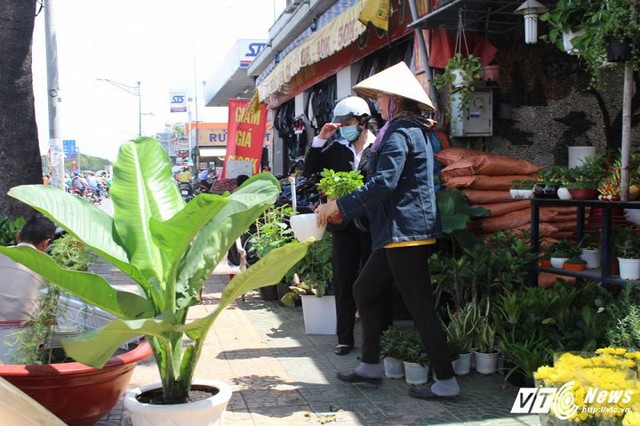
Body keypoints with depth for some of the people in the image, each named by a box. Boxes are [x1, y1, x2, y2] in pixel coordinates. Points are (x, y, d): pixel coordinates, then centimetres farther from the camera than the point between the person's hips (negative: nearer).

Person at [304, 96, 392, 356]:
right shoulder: (335, 149, 9)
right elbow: (310, 171, 6)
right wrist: (320, 140, -1)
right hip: (344, 225, 4)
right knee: (344, 283, 8)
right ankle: (345, 338, 18)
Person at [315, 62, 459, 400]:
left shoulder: (399, 132, -13)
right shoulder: (414, 130, 19)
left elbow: (384, 183, -24)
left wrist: (340, 205, -16)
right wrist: (345, 212, 20)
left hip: (405, 232, -11)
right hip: (401, 231, 11)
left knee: (420, 306, -5)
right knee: (364, 290, 16)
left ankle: (445, 382, 3)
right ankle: (370, 365, 25)